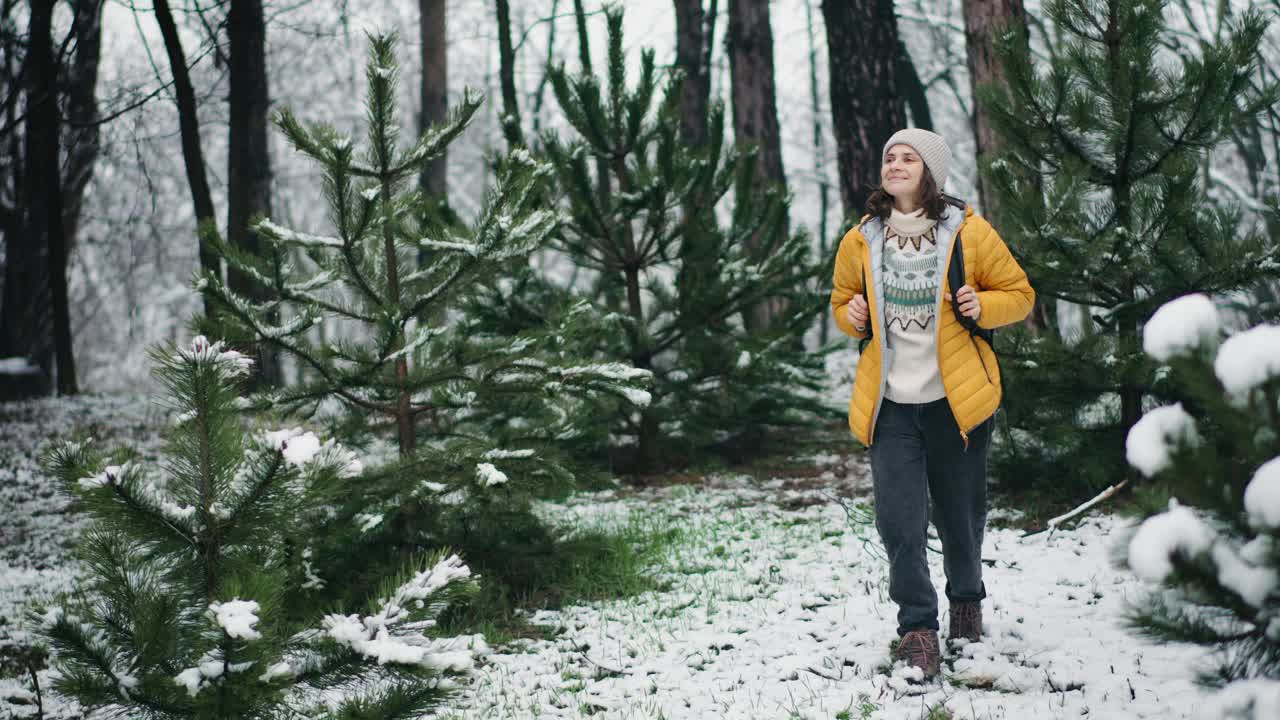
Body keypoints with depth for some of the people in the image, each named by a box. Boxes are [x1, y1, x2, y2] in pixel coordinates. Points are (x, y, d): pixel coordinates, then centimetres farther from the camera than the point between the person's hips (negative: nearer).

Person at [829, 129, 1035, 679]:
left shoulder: (969, 233, -4)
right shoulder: (861, 240, 3)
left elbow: (1020, 294, 4)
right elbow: (842, 300, 19)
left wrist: (982, 306, -16)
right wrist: (852, 318, -3)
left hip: (955, 399, -1)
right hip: (889, 402, 1)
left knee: (960, 512, 12)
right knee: (899, 519, -9)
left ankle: (967, 598, 39)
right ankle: (918, 628, 0)